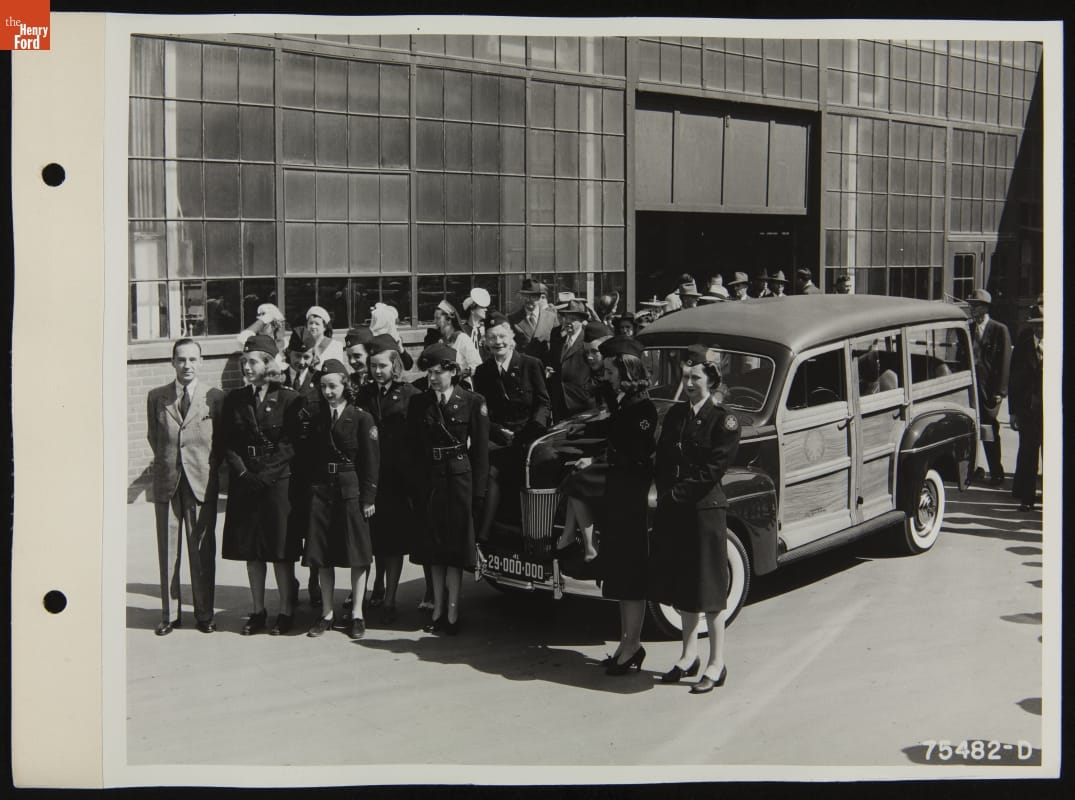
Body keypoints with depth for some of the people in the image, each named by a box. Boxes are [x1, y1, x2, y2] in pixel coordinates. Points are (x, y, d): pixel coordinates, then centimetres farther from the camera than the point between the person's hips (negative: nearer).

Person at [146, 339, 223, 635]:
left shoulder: (215, 397, 2)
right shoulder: (156, 397, 8)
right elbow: (153, 436, 17)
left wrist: (209, 467, 3)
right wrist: (167, 462, 9)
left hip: (201, 482, -2)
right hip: (166, 482, 2)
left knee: (202, 551, 2)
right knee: (168, 551, 5)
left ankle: (204, 614, 12)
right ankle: (169, 614, 14)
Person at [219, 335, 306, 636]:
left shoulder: (290, 399, -3)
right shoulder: (234, 400, 10)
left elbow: (293, 445, -6)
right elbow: (227, 444, 7)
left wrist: (266, 475, -12)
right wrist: (243, 473, -7)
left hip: (279, 482, -4)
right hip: (245, 483, 4)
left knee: (282, 551, -1)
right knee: (251, 551, 7)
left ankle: (286, 612, 8)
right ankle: (258, 611, 16)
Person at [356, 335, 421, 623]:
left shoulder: (409, 395, -3)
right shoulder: (364, 394, 8)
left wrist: (411, 477, -10)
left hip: (398, 478, -3)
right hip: (370, 475, 3)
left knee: (394, 538, 0)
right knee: (375, 535, 12)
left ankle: (389, 599, 4)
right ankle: (379, 586, 32)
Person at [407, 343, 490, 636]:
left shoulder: (473, 402, -3)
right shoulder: (418, 403, 5)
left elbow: (480, 450, -4)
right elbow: (413, 447, 4)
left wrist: (478, 491, -8)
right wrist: (413, 487, -3)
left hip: (460, 479, -3)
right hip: (429, 481, 3)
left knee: (455, 547, -1)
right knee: (434, 547, 9)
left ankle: (452, 612, 2)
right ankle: (438, 609, 17)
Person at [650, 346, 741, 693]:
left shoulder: (724, 421, -8)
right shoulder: (675, 414, 11)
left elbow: (713, 470, -15)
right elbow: (662, 460, 9)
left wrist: (679, 493, -14)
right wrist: (665, 493, -5)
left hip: (705, 509, -6)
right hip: (672, 510, 6)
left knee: (709, 589, -1)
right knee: (681, 586, 14)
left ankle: (716, 664, 9)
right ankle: (689, 656, 27)